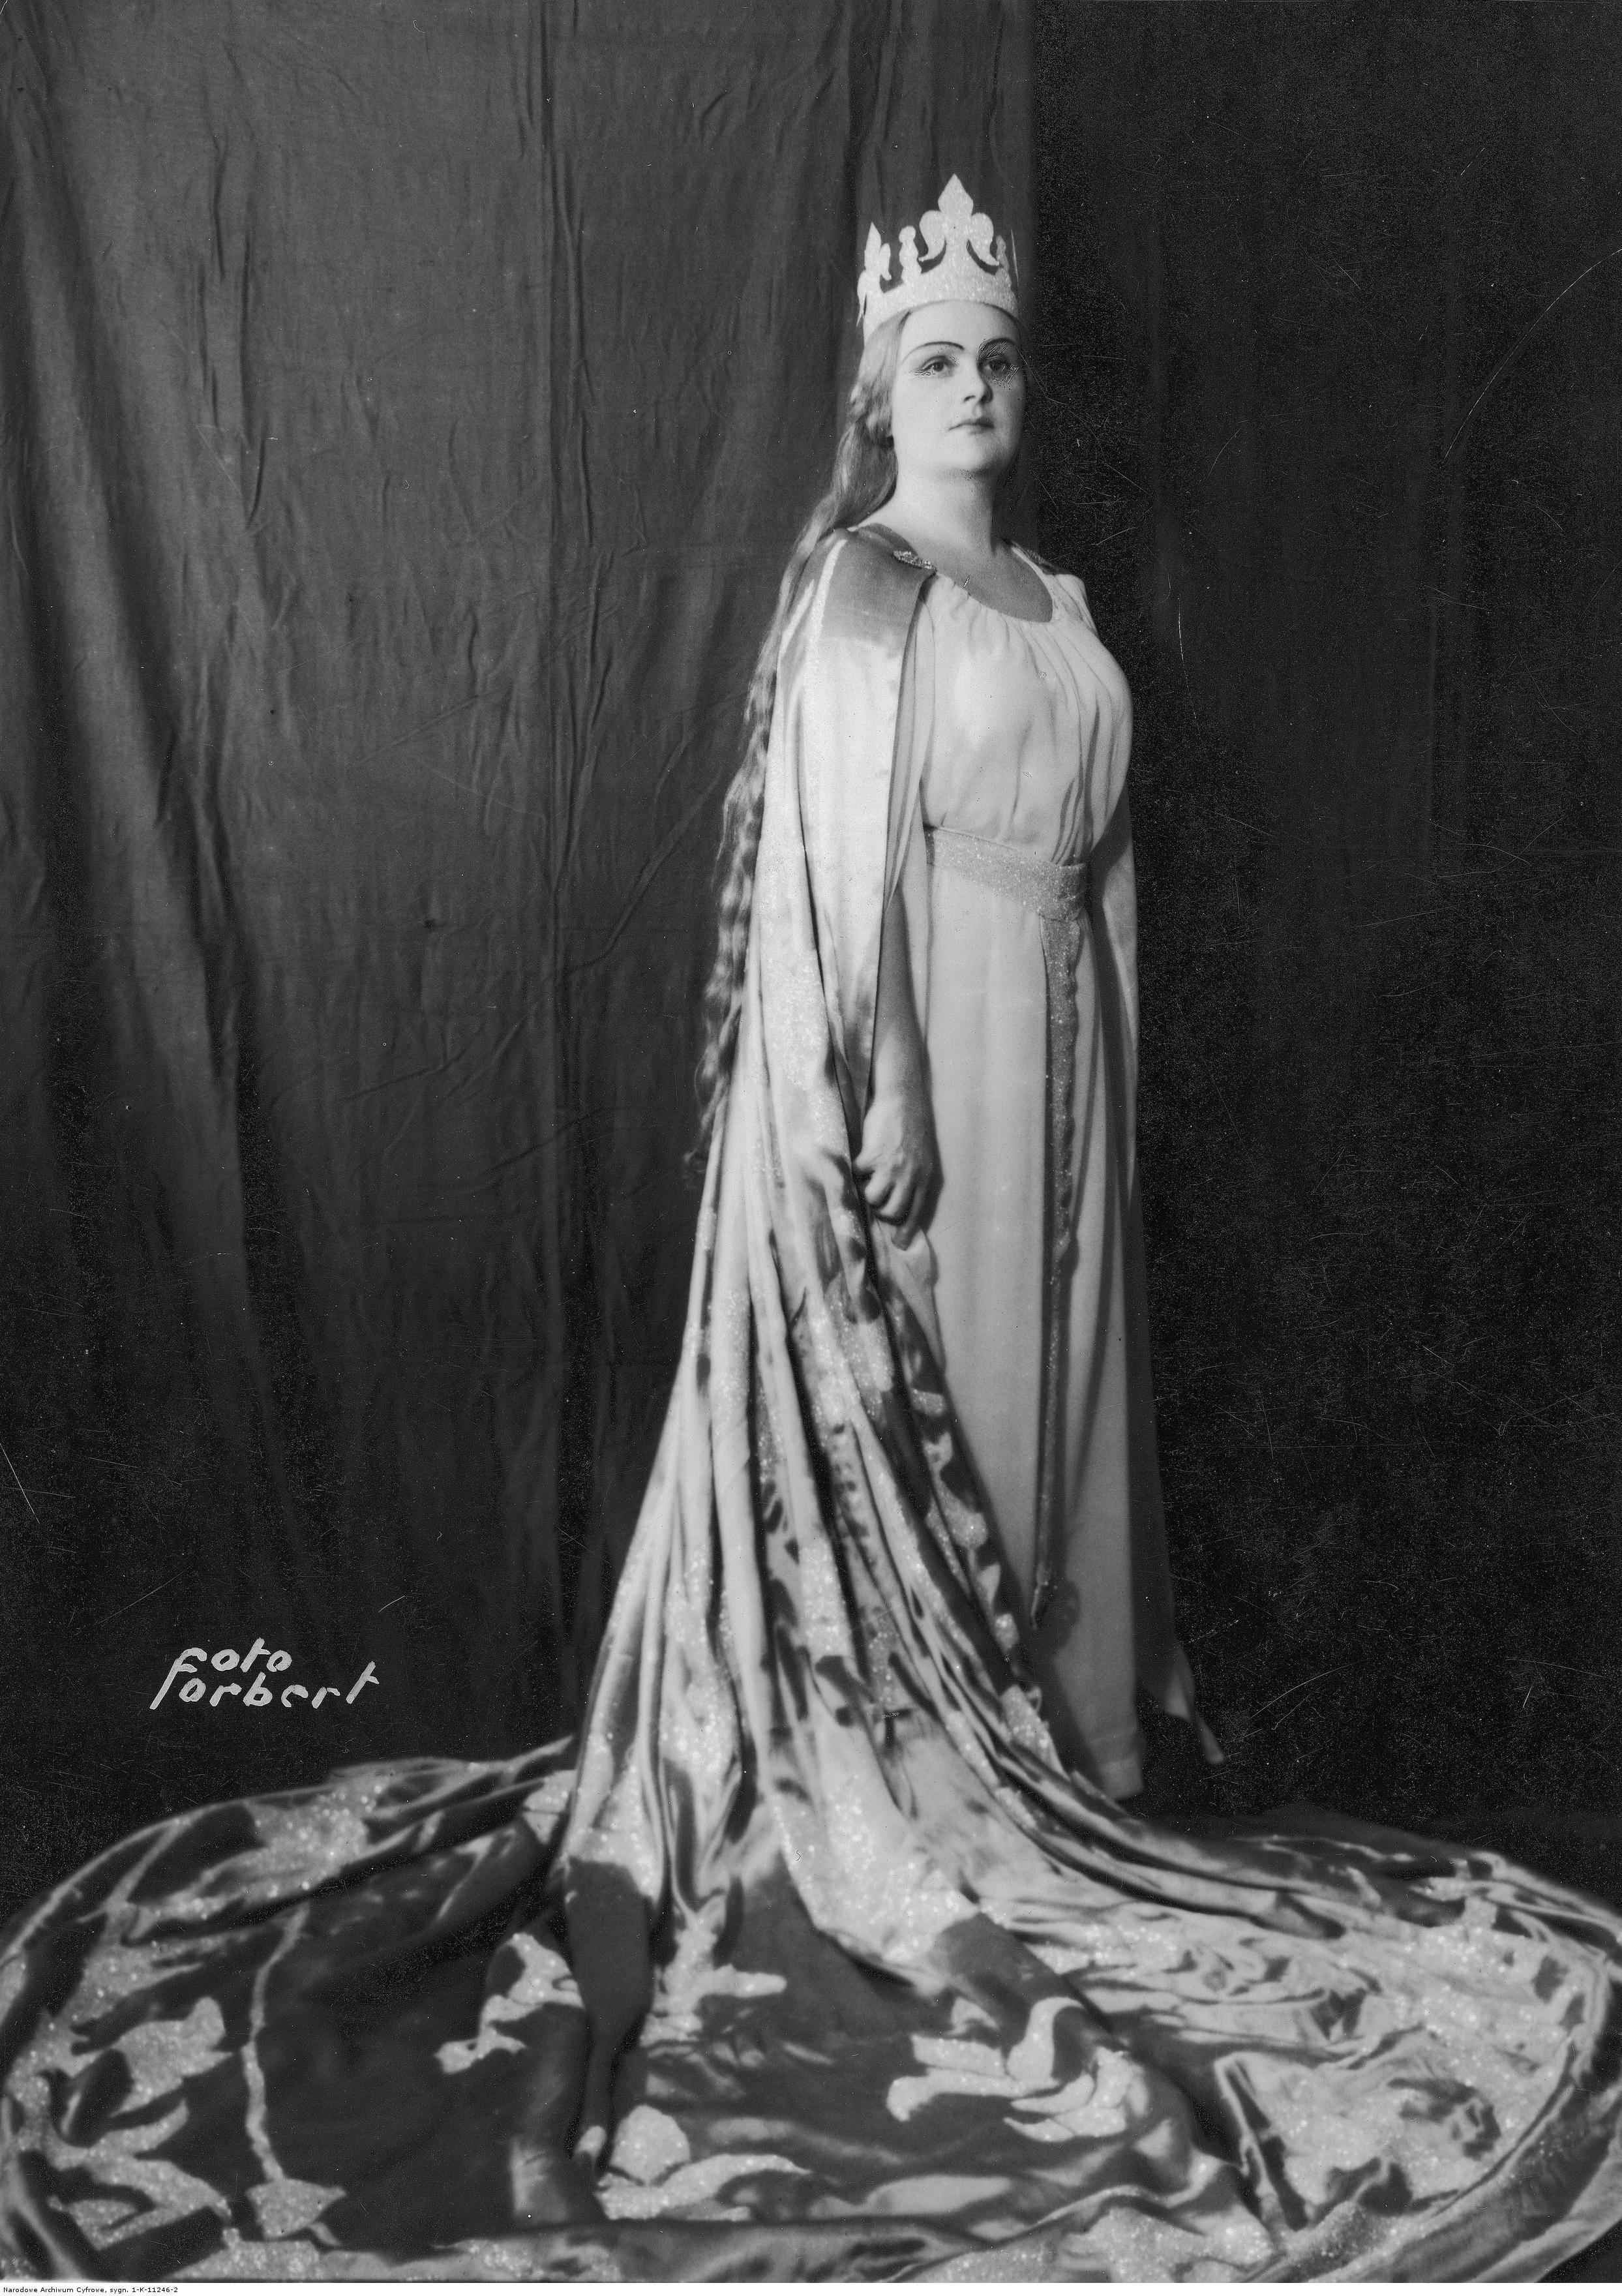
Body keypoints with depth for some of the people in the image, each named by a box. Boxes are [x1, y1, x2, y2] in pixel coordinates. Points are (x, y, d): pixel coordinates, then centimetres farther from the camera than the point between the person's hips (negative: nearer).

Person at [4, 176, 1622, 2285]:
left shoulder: (1056, 605, 17)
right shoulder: (855, 577, -5)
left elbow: (1090, 851, 17)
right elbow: (843, 847, -13)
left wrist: (1099, 1072, 13)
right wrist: (889, 1082, -20)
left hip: (1056, 1034, 7)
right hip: (921, 1025, -7)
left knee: (1034, 1379, 11)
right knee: (898, 1391, -1)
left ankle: (1028, 1717, 25)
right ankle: (886, 1778, 11)